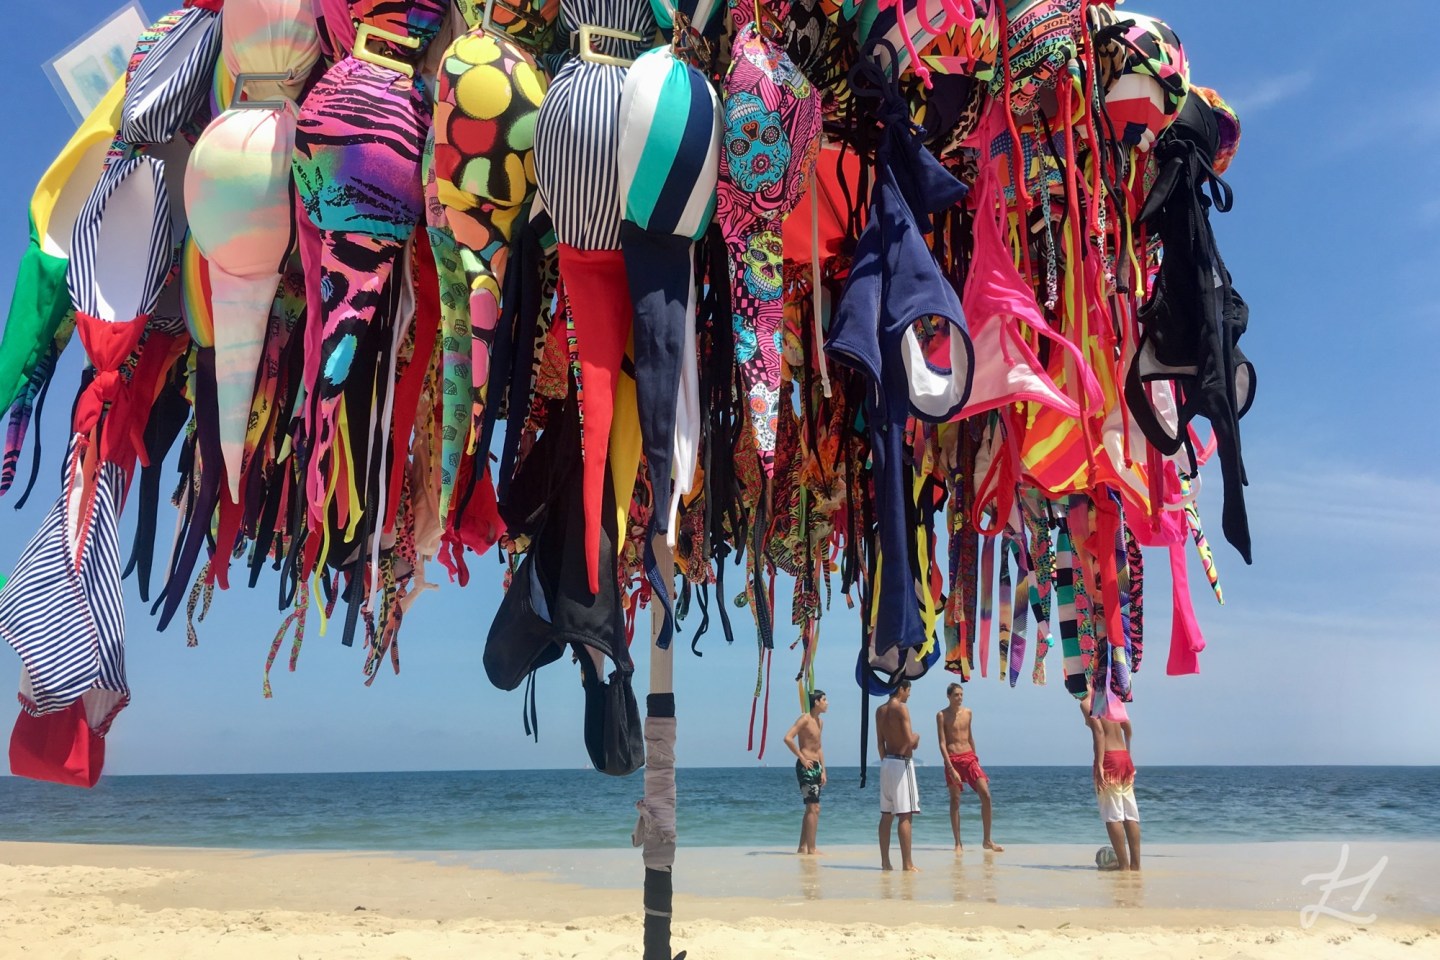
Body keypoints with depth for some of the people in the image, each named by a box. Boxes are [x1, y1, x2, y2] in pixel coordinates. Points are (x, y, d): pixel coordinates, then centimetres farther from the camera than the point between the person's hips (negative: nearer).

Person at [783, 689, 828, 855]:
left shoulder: (820, 721, 15)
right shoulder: (805, 718, -12)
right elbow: (788, 738, -23)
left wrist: (823, 770, 14)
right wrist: (802, 758, -18)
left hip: (816, 767, 9)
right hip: (805, 767, -9)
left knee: (811, 808, 12)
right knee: (814, 808, -10)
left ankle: (802, 847, 19)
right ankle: (811, 849, -7)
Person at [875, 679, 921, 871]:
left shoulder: (880, 710, 11)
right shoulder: (901, 708, -12)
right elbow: (909, 741, -18)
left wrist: (885, 761, 19)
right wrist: (917, 736, 2)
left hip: (886, 762, 8)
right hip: (902, 763, -8)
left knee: (886, 814, 10)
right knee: (905, 815, -6)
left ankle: (885, 861, 12)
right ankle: (907, 864, -6)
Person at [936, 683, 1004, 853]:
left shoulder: (968, 712, 10)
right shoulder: (942, 715, -5)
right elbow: (942, 744, -10)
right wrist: (951, 769, -17)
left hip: (970, 757, 4)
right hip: (953, 759, -4)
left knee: (986, 795, -6)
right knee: (955, 800, 1)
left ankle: (987, 840, 3)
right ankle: (958, 843, 8)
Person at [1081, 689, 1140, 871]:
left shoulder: (1087, 703, -7)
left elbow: (1099, 731, -19)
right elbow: (1127, 728, 23)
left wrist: (1099, 765, -22)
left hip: (1109, 759, -7)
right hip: (1125, 758, 7)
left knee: (1113, 816, -2)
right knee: (1130, 815, 8)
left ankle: (1123, 864, -2)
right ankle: (1135, 863, 11)